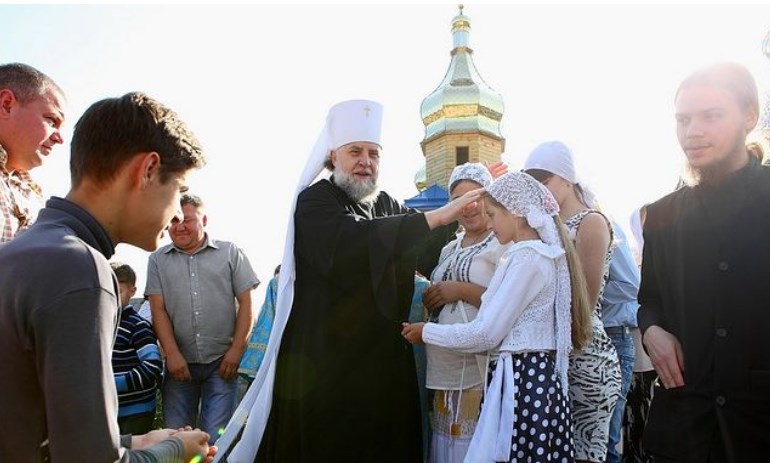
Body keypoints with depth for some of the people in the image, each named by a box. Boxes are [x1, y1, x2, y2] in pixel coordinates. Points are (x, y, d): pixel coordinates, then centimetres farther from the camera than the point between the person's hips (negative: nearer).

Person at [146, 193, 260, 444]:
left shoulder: (230, 253, 4)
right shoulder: (158, 260, 9)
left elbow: (245, 303, 2)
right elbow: (158, 310, 3)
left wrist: (236, 350, -6)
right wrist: (172, 354, -8)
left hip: (222, 362, -2)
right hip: (180, 363, 2)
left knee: (217, 439, -2)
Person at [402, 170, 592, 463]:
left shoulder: (527, 257, -15)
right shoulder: (539, 252, 15)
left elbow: (487, 333, -16)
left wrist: (427, 332, -4)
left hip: (522, 381, -9)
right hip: (531, 376, 9)